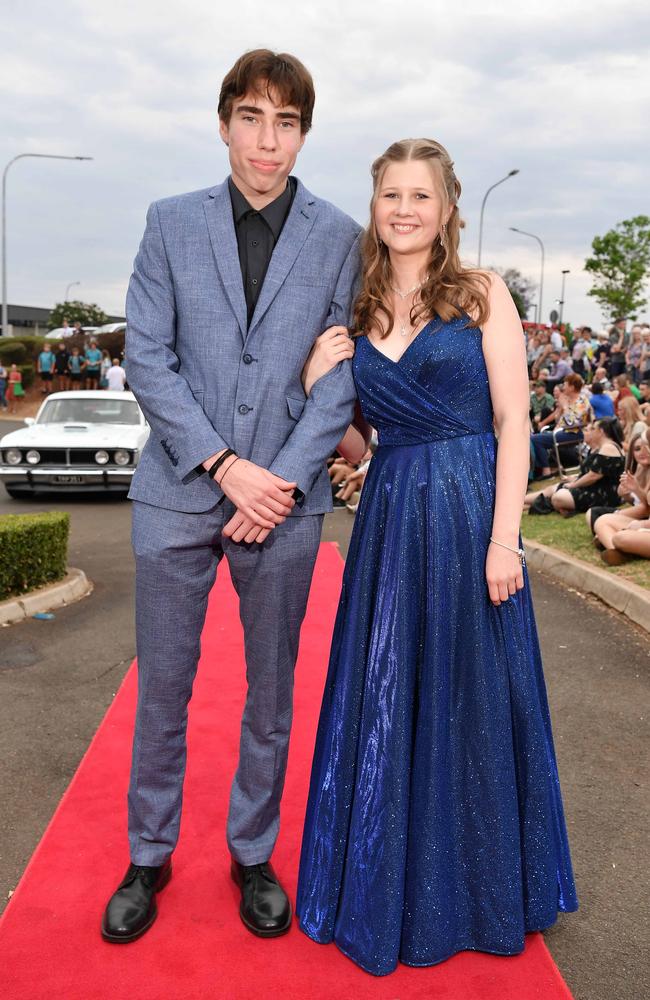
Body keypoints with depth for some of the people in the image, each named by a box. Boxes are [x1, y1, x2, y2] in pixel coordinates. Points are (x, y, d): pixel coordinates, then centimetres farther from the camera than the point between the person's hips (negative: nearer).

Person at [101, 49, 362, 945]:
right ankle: (149, 855, 28)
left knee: (272, 689, 11)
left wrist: (282, 480, -10)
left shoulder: (340, 238, 5)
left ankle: (254, 854, 30)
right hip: (179, 491, 0)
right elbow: (146, 358, -1)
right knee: (162, 684, 8)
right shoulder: (171, 223, 6)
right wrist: (225, 466, -11)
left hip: (285, 498, 0)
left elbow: (343, 372, 1)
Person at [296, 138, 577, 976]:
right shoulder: (358, 312, 10)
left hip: (468, 513, -3)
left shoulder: (481, 295, 0)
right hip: (388, 519, 4)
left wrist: (503, 538, -14)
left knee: (471, 700, 8)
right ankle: (390, 889, 32)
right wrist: (319, 381, -4)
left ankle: (475, 891, 32)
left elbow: (512, 420, -6)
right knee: (384, 703, 10)